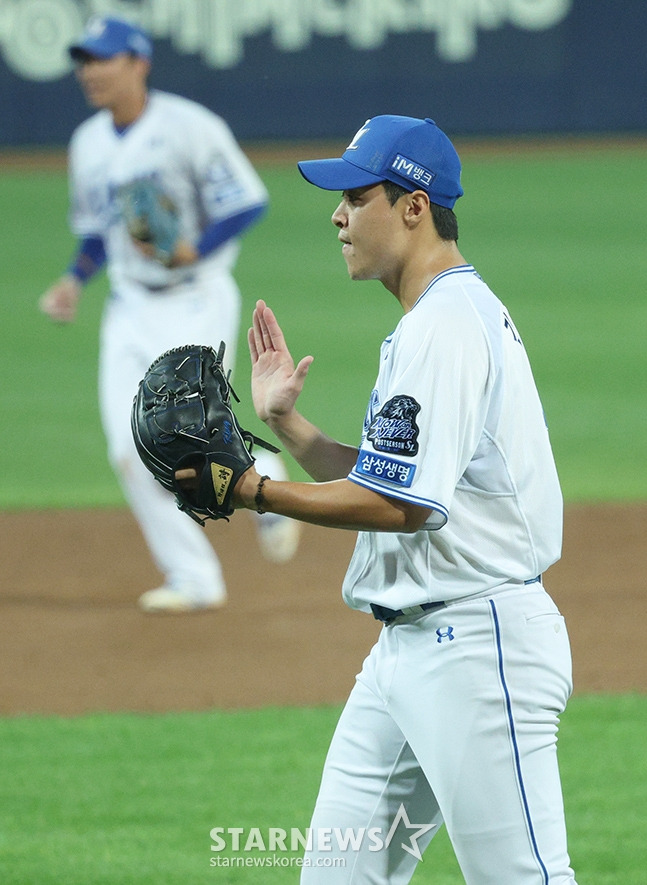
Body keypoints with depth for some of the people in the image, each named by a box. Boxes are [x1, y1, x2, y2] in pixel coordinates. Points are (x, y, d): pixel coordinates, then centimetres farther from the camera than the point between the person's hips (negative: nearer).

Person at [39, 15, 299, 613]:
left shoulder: (189, 127, -12)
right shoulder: (88, 144, 10)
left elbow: (249, 202, -13)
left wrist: (193, 250, -26)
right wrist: (75, 281, 3)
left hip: (197, 305, -6)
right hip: (129, 311, 6)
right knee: (132, 452, -4)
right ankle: (193, 580, 7)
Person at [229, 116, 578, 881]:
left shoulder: (446, 324, -15)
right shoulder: (436, 319, 19)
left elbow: (400, 503, -21)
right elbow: (381, 483, 20)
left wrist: (255, 493, -15)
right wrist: (284, 420, 12)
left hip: (478, 641, -11)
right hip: (408, 642, 11)